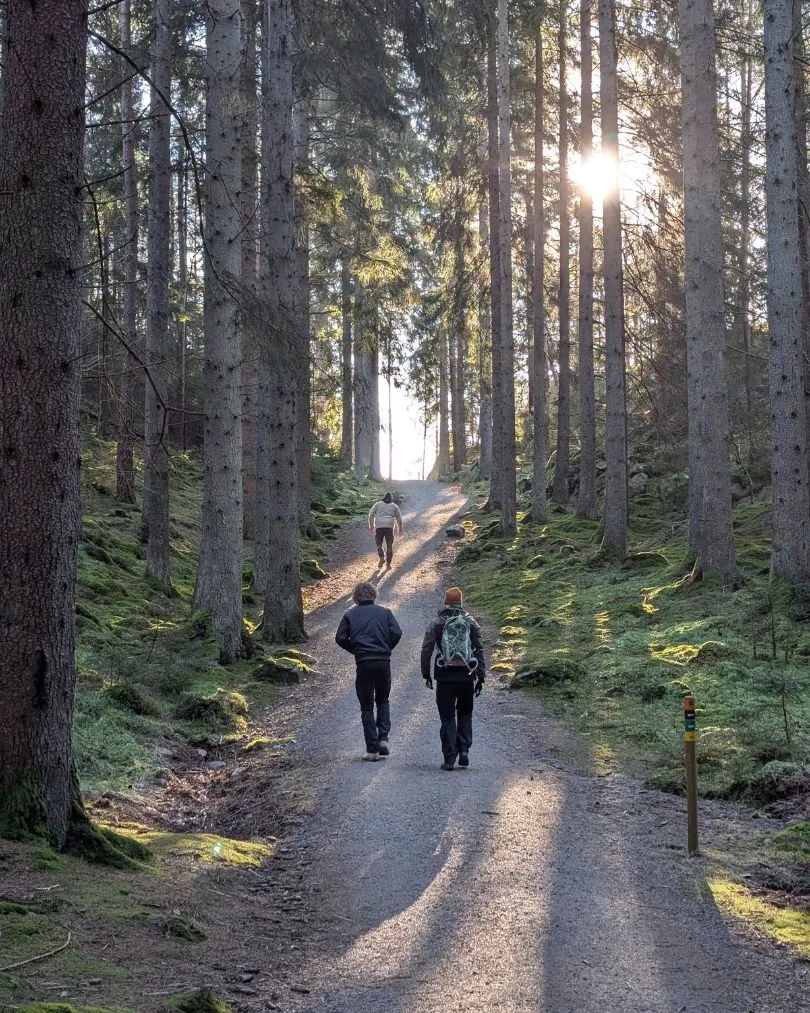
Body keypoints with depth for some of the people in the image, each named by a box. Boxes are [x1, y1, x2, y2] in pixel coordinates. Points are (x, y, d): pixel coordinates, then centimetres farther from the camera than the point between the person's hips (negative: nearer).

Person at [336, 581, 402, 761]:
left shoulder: (350, 615, 7)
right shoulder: (384, 612, 8)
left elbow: (340, 638, 0)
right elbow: (396, 633, -3)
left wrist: (356, 650, 13)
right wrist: (386, 649, 11)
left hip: (363, 664, -1)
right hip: (384, 662, 1)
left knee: (367, 707, 6)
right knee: (383, 701, 20)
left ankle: (372, 749, 2)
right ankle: (383, 737, 1)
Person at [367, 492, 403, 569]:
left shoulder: (378, 504, 16)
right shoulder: (394, 506, 17)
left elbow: (371, 514, 8)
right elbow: (399, 519, 12)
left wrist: (371, 525, 17)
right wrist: (400, 529, 19)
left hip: (379, 526, 0)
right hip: (389, 527, 0)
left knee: (379, 544, 15)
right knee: (389, 546, 8)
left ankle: (381, 558, -8)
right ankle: (388, 564, 3)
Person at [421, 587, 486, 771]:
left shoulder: (437, 624, -1)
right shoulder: (471, 623, 4)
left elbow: (426, 649, -5)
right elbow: (479, 651, 3)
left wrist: (426, 673, 3)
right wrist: (481, 676, 7)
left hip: (445, 677, -1)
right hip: (467, 677, 2)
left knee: (447, 717, 4)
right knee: (465, 714, 18)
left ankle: (449, 759, 0)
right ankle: (464, 750, 4)